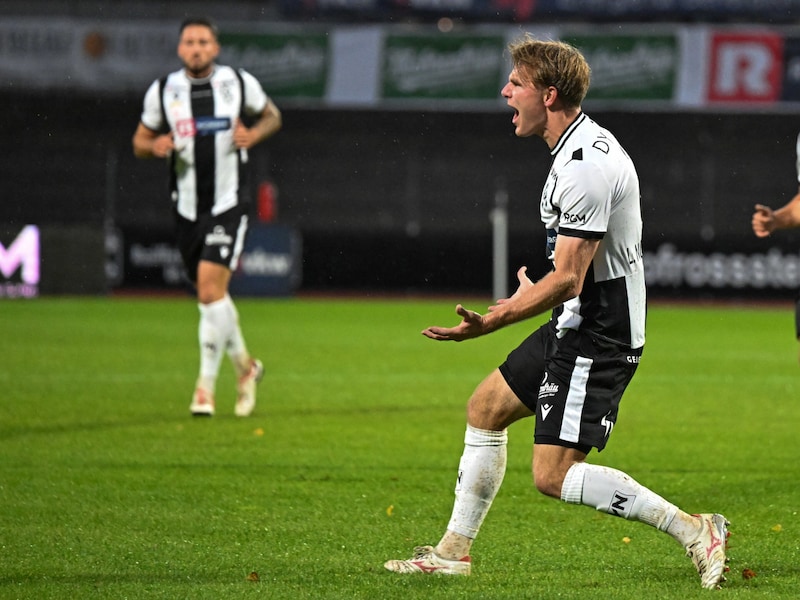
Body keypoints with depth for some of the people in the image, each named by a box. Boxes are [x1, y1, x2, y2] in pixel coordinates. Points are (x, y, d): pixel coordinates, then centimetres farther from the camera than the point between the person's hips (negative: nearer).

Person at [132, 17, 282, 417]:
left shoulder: (240, 83, -2)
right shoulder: (162, 91, 2)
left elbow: (272, 115, 14)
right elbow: (140, 141, 10)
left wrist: (254, 133, -7)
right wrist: (155, 146, -13)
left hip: (228, 205, -3)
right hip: (187, 208, 3)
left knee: (211, 289, -18)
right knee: (211, 295, 11)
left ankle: (206, 385, -11)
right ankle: (244, 365, 36)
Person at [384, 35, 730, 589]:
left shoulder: (585, 166, -23)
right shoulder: (581, 145, 9)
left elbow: (568, 279, -26)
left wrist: (489, 324, -31)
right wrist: (533, 292, 34)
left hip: (599, 336, -11)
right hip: (576, 323, 11)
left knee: (554, 475, -12)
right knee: (486, 407, 17)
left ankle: (694, 530, -7)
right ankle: (454, 550, 26)